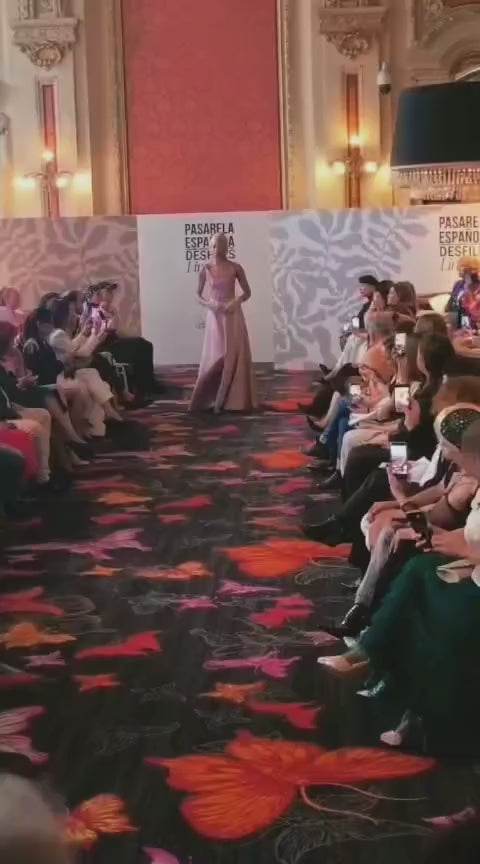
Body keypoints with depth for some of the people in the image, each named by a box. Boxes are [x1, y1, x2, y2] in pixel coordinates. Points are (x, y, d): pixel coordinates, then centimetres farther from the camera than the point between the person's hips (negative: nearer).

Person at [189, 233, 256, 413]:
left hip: (233, 316, 0)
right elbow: (198, 296, 6)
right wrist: (209, 304, -13)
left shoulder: (235, 268, -2)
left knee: (235, 356, -2)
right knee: (215, 357, 2)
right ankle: (215, 400, 8)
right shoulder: (206, 270, 1)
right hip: (215, 317, 1)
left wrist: (236, 302, -14)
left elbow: (247, 292, 4)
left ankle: (235, 400, 4)